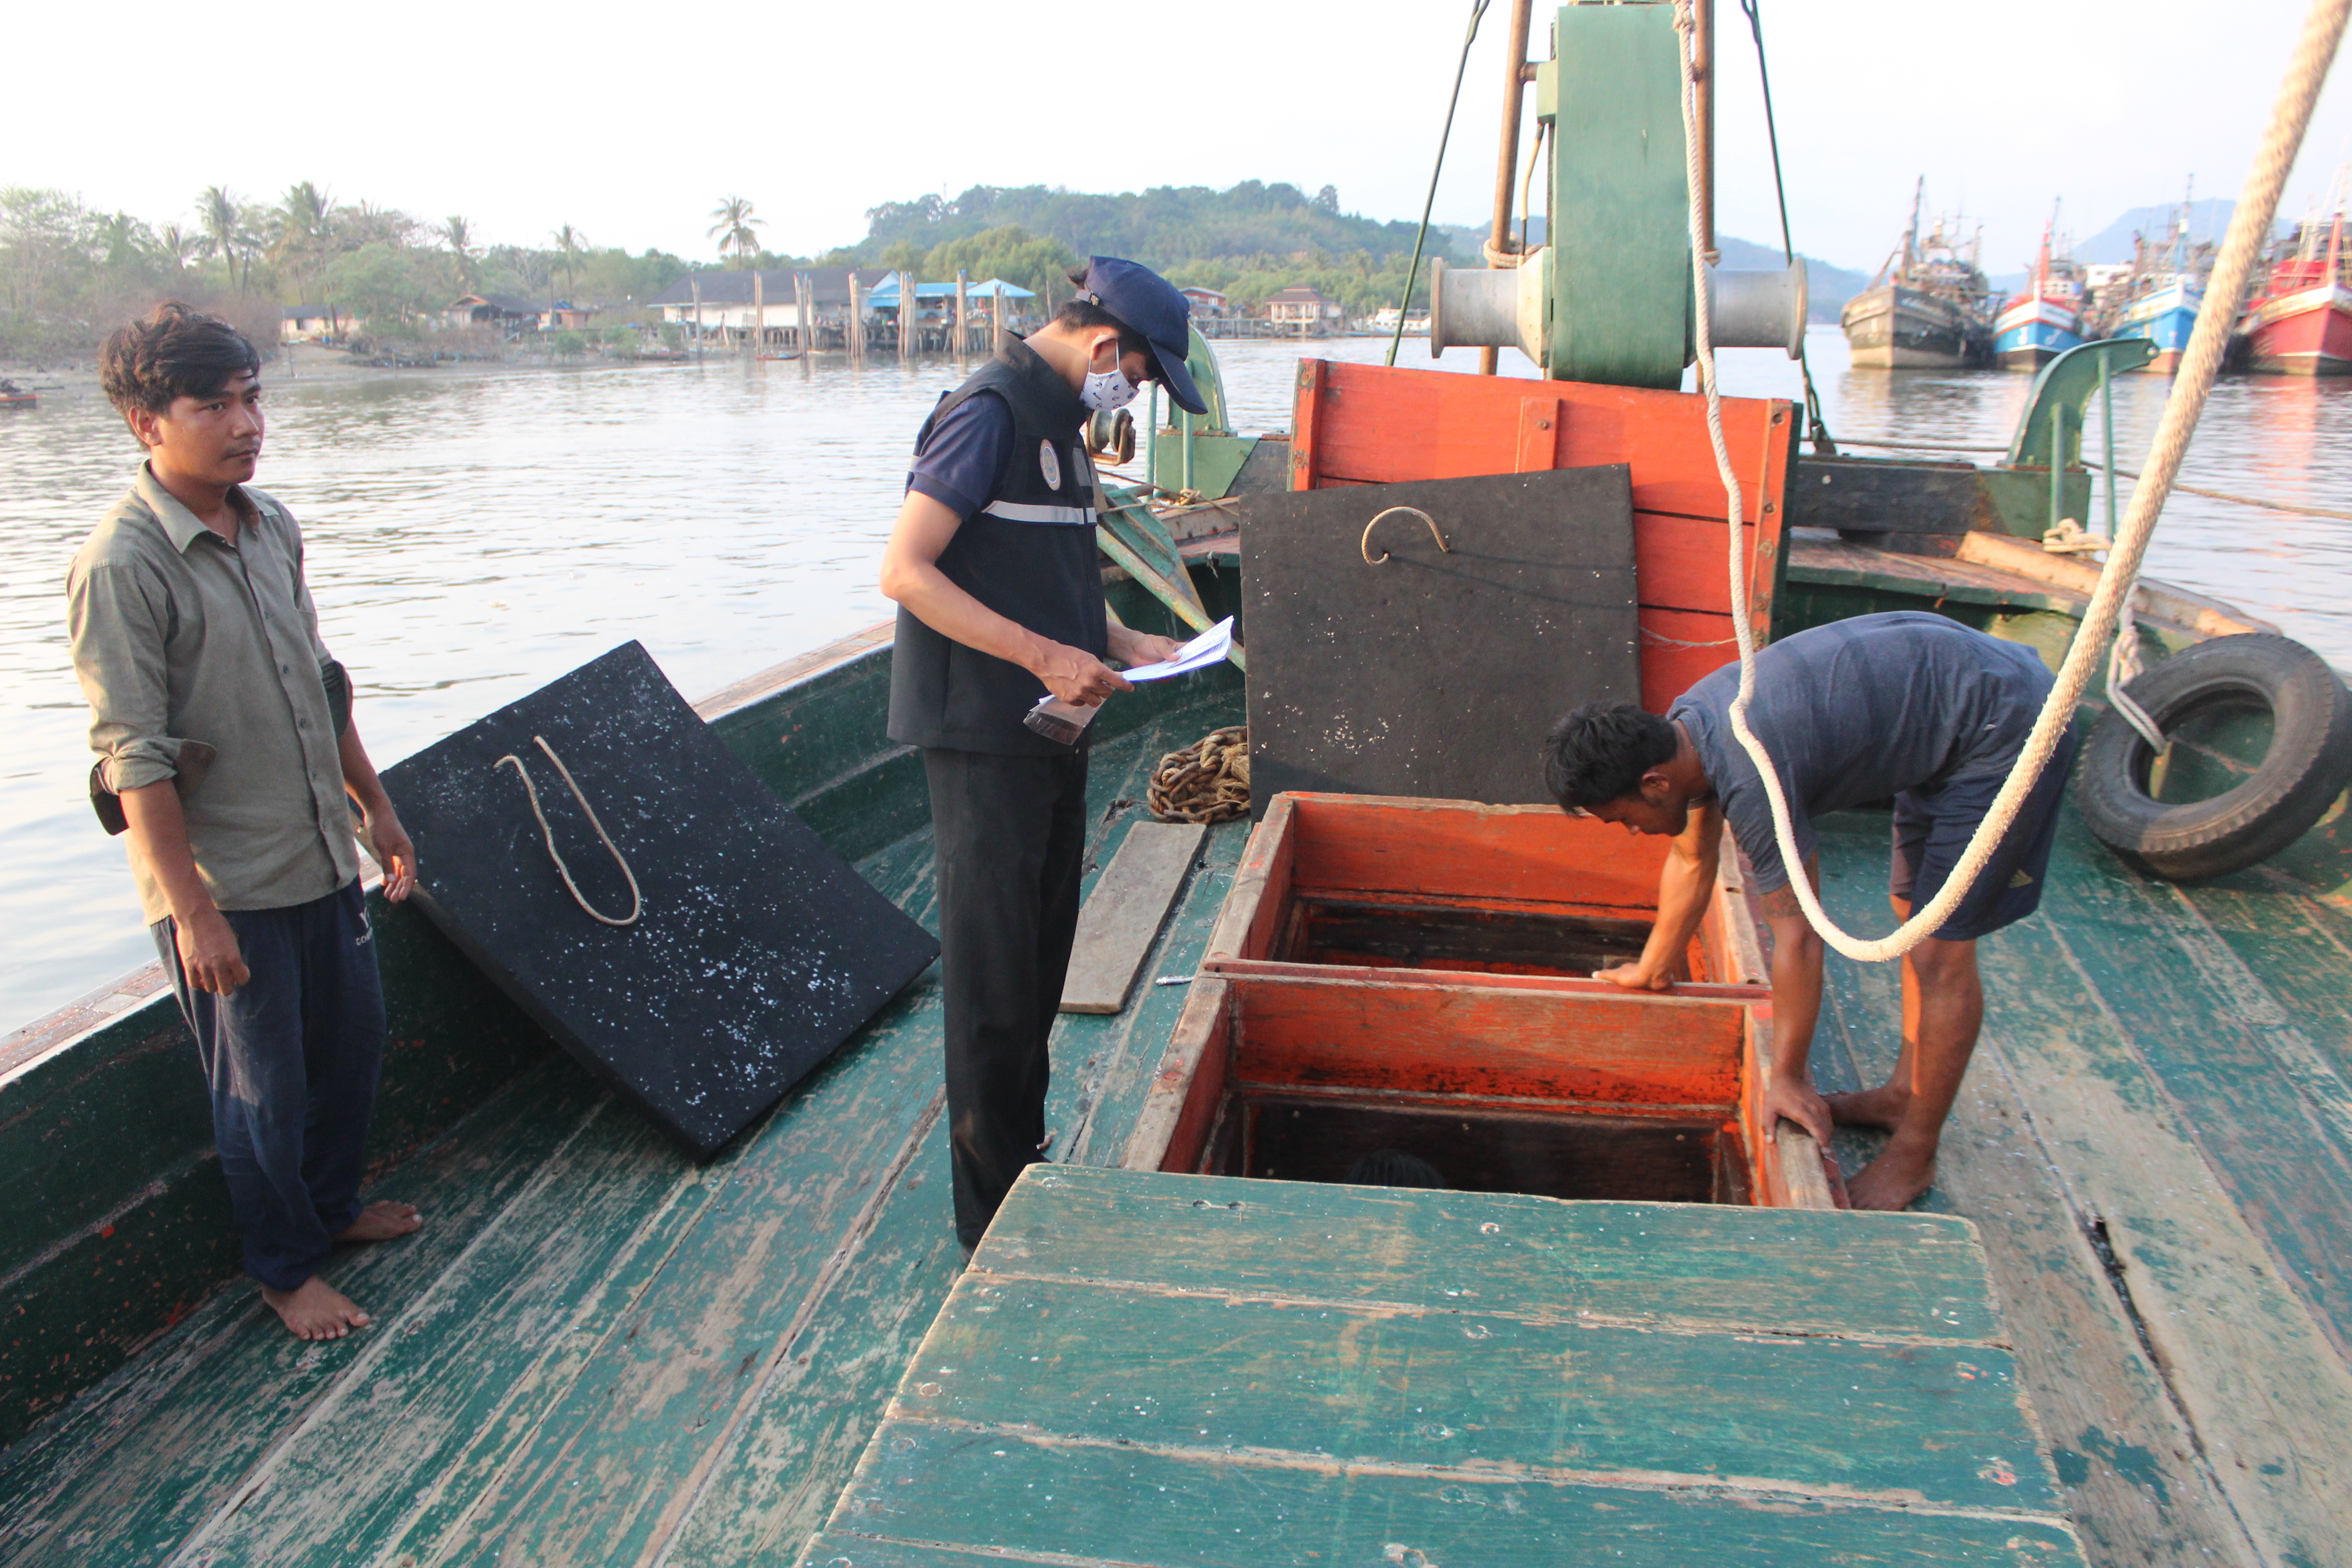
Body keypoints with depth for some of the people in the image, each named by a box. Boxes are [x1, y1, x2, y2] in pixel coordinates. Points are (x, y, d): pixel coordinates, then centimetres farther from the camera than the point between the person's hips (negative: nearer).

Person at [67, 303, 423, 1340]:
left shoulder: (272, 526, 4)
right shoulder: (121, 566, -19)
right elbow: (135, 759, -19)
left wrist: (374, 806, 18)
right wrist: (193, 911, -19)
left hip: (320, 857, 7)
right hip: (223, 884, -7)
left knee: (352, 1041, 20)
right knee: (263, 1088, 8)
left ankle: (331, 1205, 43)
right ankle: (286, 1267, 29)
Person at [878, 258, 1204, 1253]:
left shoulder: (1058, 422, 16)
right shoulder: (989, 414, -13)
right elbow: (905, 572, -20)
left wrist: (1124, 645, 10)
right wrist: (1046, 657, -22)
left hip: (1049, 736, 10)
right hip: (983, 740, -9)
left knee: (1041, 970, 16)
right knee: (993, 984, -2)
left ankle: (1027, 1175, 29)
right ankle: (995, 1230, 10)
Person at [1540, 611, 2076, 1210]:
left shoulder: (1751, 777, -31)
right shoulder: (1683, 728, -5)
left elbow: (1797, 936, -23)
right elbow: (1692, 863, 11)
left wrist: (1787, 1079, -13)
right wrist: (1651, 972, 20)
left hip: (2003, 727, -9)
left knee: (1940, 952, -4)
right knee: (1916, 915, 18)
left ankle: (1914, 1156, 9)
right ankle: (1904, 1093, 32)